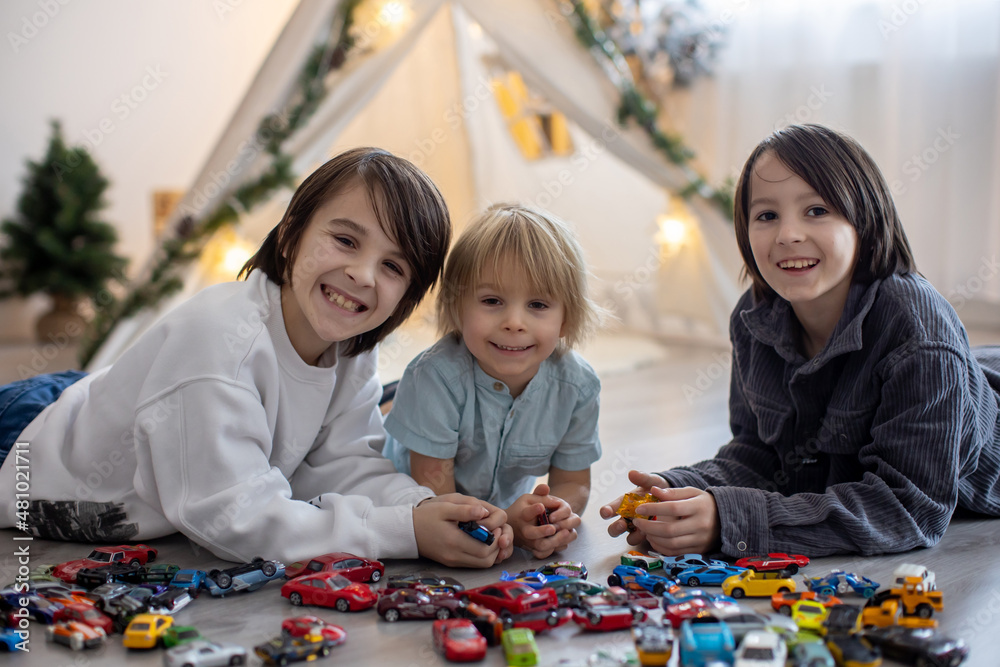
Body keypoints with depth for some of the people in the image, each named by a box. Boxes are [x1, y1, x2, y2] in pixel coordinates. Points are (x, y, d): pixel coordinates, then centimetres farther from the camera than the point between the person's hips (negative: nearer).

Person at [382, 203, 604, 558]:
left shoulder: (576, 386, -18)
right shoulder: (438, 376, -29)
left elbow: (573, 482, -5)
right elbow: (434, 493, -25)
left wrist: (560, 514, -29)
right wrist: (505, 526, -42)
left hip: (507, 508, 5)